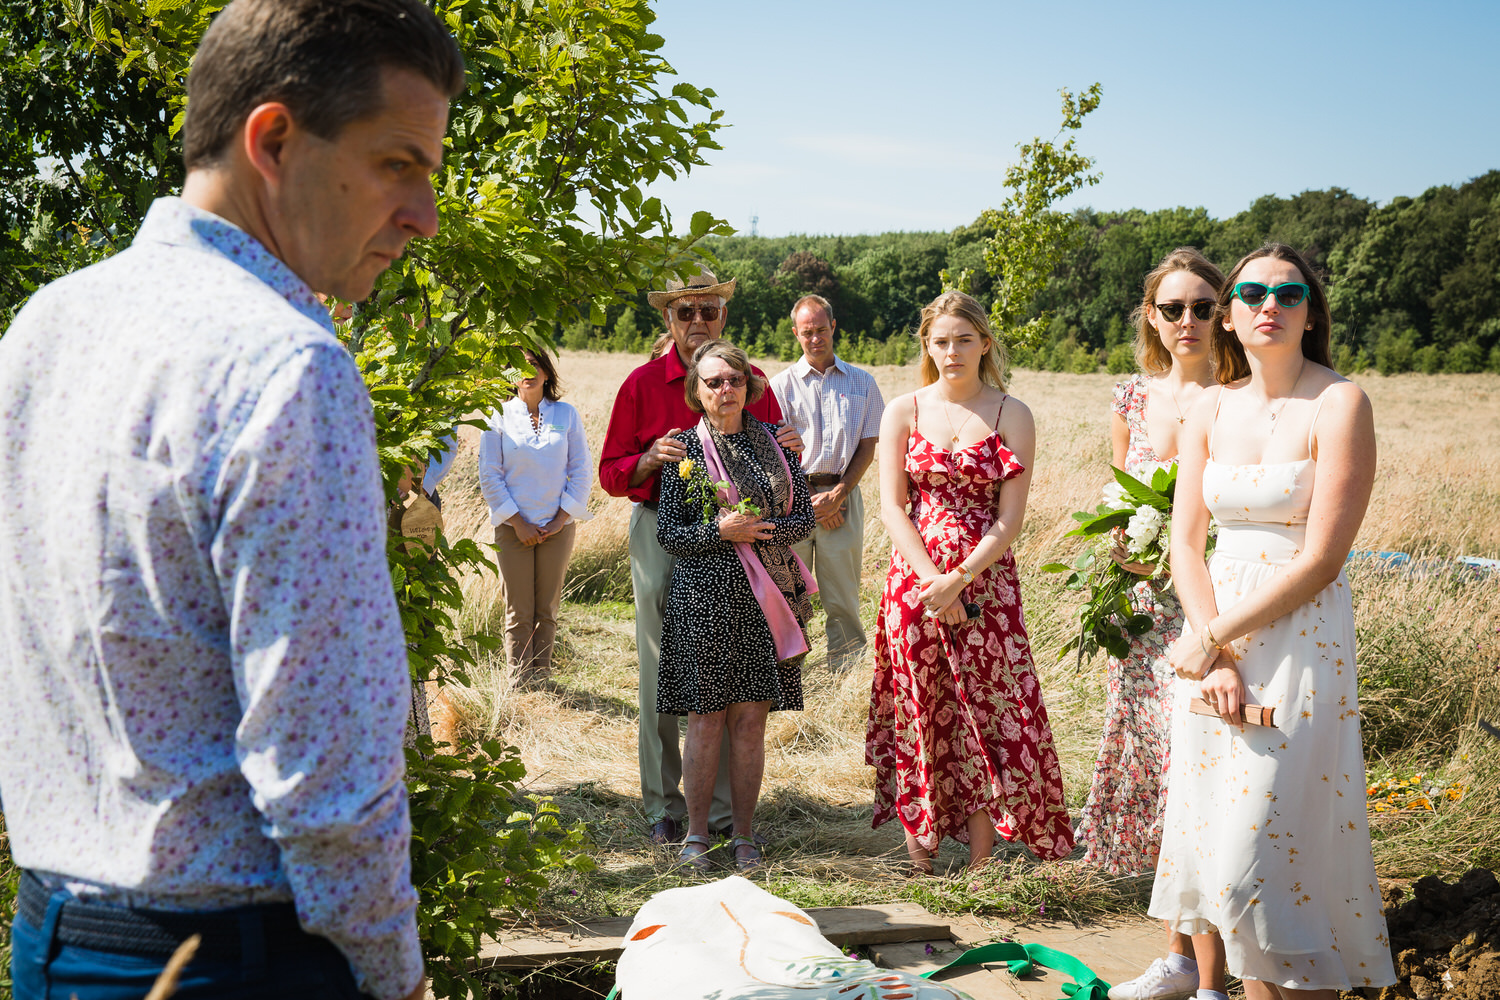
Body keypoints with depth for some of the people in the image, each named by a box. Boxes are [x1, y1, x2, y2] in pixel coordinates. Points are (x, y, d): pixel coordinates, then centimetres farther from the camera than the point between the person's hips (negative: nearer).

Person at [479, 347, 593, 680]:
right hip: (513, 526, -1)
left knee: (547, 609, 5)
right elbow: (489, 475, 0)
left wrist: (562, 519, -4)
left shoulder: (566, 414, 5)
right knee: (519, 611, 0)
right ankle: (520, 683, 4)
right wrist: (518, 523, -6)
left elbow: (581, 471, 6)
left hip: (558, 526, 1)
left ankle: (542, 679, 12)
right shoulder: (500, 415, 1)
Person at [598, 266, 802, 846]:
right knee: (661, 674, 2)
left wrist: (790, 450, -6)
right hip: (662, 535, -1)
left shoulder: (752, 379, 8)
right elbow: (611, 473, 5)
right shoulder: (642, 383, 3)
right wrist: (650, 461, -15)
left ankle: (726, 809, 11)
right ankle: (663, 807, 12)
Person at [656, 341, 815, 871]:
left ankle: (744, 835, 15)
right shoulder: (685, 448, 1)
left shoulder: (774, 442, 8)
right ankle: (697, 833, 13)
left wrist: (762, 531, -11)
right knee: (706, 720, -1)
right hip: (704, 597, -2)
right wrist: (721, 532, -16)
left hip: (764, 597, 2)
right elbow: (668, 533, -1)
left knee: (750, 719, 4)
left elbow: (804, 517, 6)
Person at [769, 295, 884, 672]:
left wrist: (836, 495, -5)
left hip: (842, 495, 1)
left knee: (843, 597, 0)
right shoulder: (782, 384, 7)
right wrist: (809, 500, -7)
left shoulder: (862, 382, 11)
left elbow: (867, 447, 7)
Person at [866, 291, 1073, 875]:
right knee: (919, 714, 4)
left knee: (986, 714, -1)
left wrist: (958, 580, -14)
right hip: (914, 579, 1)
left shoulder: (1012, 416, 2)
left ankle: (980, 863, 7)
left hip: (986, 580, -1)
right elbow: (892, 506, 0)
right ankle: (919, 849, 15)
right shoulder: (903, 412, 6)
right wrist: (931, 579, -12)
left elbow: (1010, 518, -4)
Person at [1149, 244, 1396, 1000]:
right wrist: (1213, 656, -10)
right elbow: (1186, 545, 4)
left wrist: (1212, 640, -13)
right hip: (1211, 641, 5)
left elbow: (1320, 558, -15)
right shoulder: (1209, 411, 7)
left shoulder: (1339, 405, -10)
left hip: (1299, 638, -5)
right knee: (1214, 843, 10)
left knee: (1266, 857, -5)